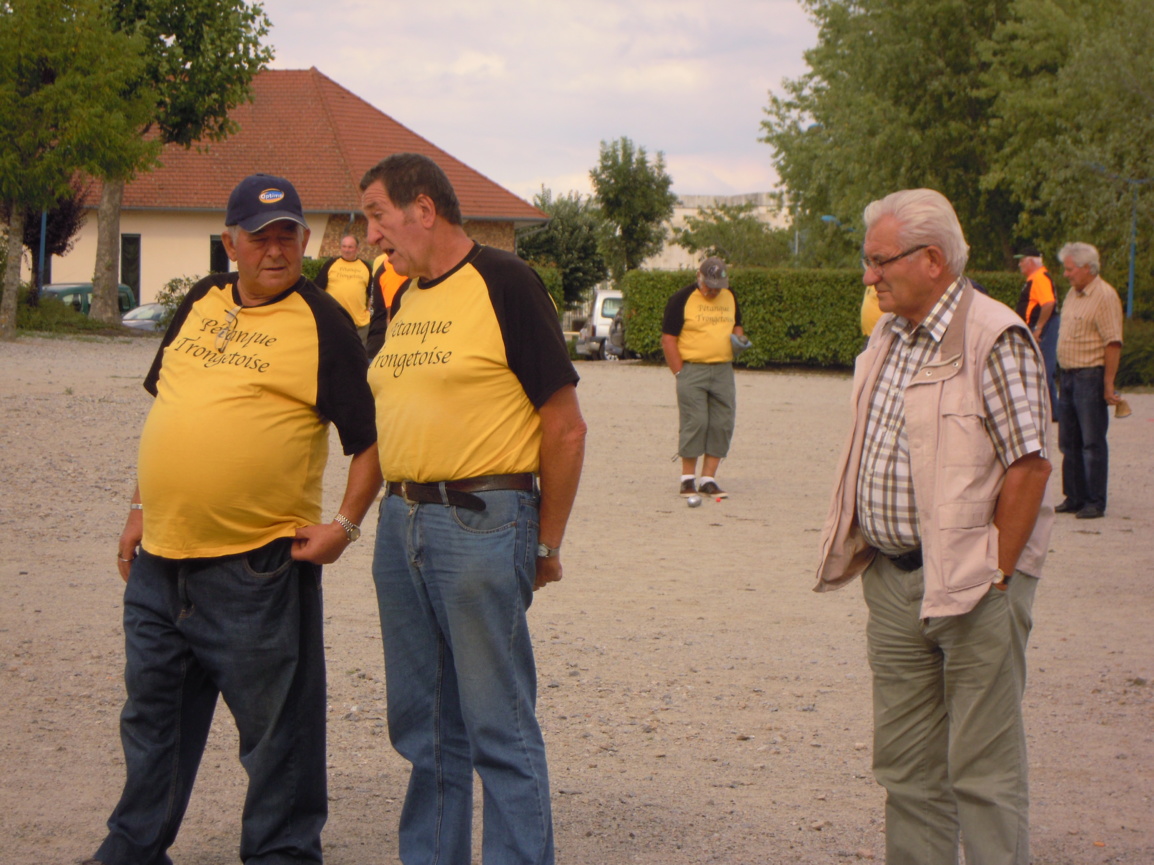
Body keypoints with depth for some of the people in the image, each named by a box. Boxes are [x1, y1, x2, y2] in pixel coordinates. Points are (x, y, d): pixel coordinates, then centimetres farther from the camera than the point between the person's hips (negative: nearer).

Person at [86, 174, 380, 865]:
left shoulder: (323, 323, -7)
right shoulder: (202, 303, 11)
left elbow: (371, 436, -7)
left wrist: (345, 524, -14)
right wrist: (141, 510, 17)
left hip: (257, 566, -6)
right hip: (162, 553, 6)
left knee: (275, 723, 4)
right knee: (153, 711, 16)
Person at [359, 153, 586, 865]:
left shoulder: (503, 282, -8)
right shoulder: (401, 301, 14)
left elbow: (566, 425, -8)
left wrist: (546, 543, -5)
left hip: (481, 520, -8)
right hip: (402, 524, 8)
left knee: (499, 728, -4)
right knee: (425, 726, 14)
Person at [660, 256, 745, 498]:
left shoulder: (730, 298, 14)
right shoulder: (683, 299, -3)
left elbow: (736, 325, 29)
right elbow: (668, 338, -5)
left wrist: (738, 335, 4)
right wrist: (679, 373, -9)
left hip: (723, 370, 5)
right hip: (692, 368, -5)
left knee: (723, 424, 1)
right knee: (694, 422, -8)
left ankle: (708, 479, 8)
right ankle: (688, 479, 1)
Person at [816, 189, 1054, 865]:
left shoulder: (994, 338, -13)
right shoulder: (890, 337, 12)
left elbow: (1029, 465, -15)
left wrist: (992, 577, -15)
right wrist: (863, 556, 11)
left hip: (974, 585, -8)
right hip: (893, 580, 8)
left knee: (983, 770, -3)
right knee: (906, 764, 13)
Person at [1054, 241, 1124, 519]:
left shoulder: (1105, 296, -12)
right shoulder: (1073, 294, 14)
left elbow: (1113, 343, -16)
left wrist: (1108, 384, -20)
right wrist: (1065, 376, 15)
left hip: (1091, 376, -9)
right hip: (1069, 376, 9)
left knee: (1092, 442, -4)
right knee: (1069, 442, 12)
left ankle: (1095, 503, 1)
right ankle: (1074, 498, 20)